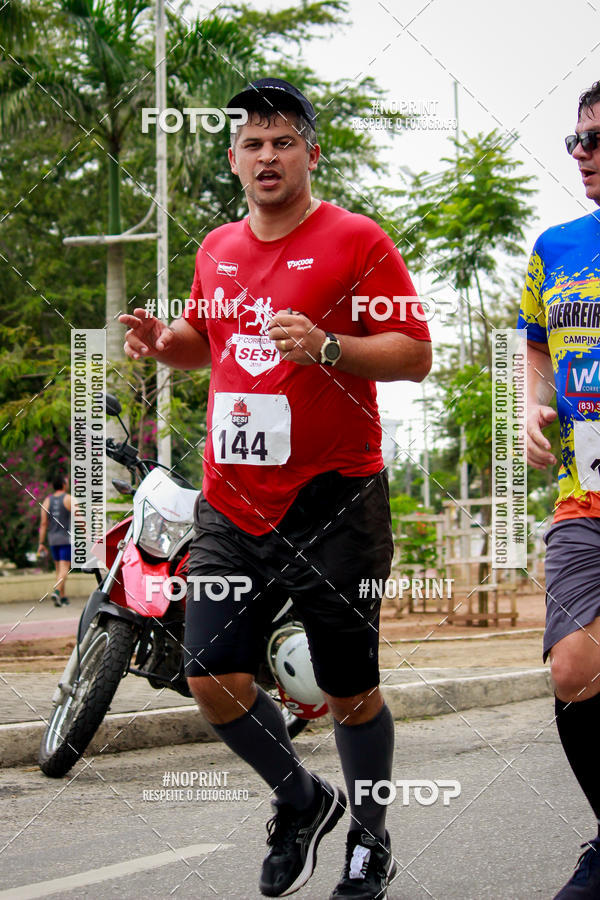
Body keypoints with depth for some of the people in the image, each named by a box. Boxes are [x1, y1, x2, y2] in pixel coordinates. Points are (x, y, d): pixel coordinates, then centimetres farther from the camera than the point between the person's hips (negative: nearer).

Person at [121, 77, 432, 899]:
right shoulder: (218, 249, 13)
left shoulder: (356, 241, -5)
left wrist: (326, 346, -25)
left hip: (333, 505, -5)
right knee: (212, 677, -2)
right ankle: (301, 800, 24)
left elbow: (416, 355, -9)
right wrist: (163, 339, 6)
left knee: (349, 691, 4)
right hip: (232, 506, 5)